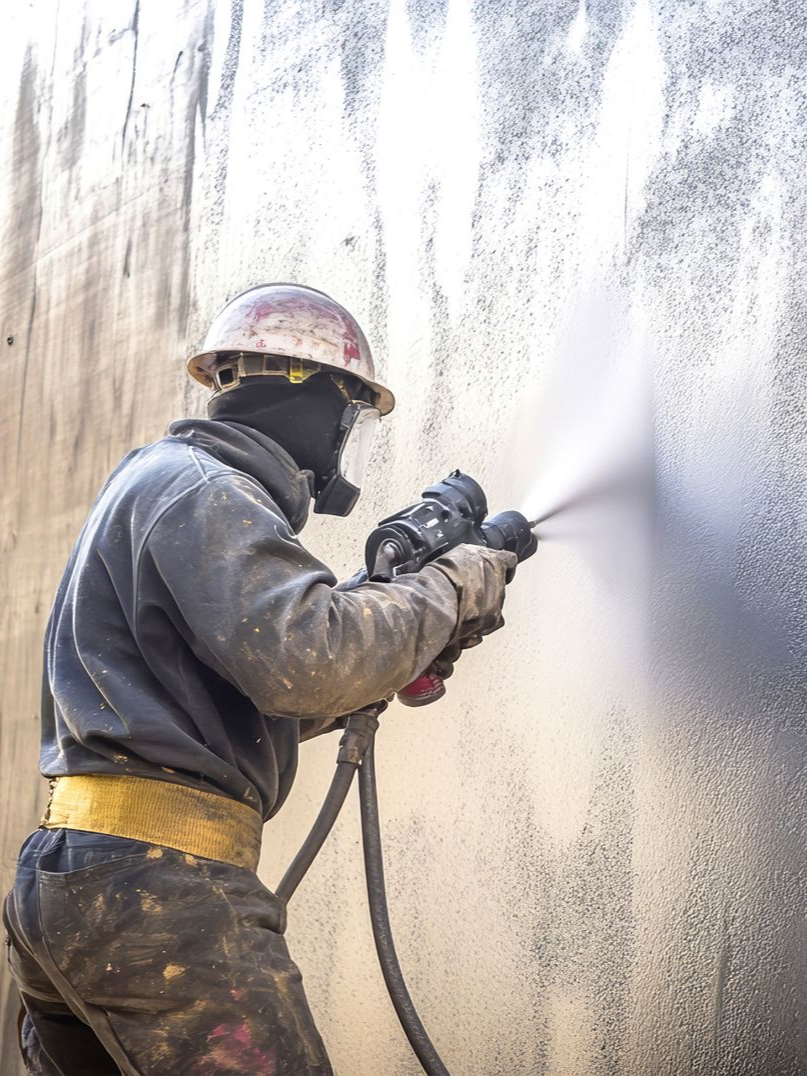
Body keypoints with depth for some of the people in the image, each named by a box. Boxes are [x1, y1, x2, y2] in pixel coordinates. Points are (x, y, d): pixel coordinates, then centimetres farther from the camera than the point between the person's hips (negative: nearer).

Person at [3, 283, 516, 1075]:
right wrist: (448, 592, -9)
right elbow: (304, 658, -24)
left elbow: (274, 700, 26)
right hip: (157, 888, -10)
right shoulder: (200, 486, -7)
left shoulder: (157, 481, 25)